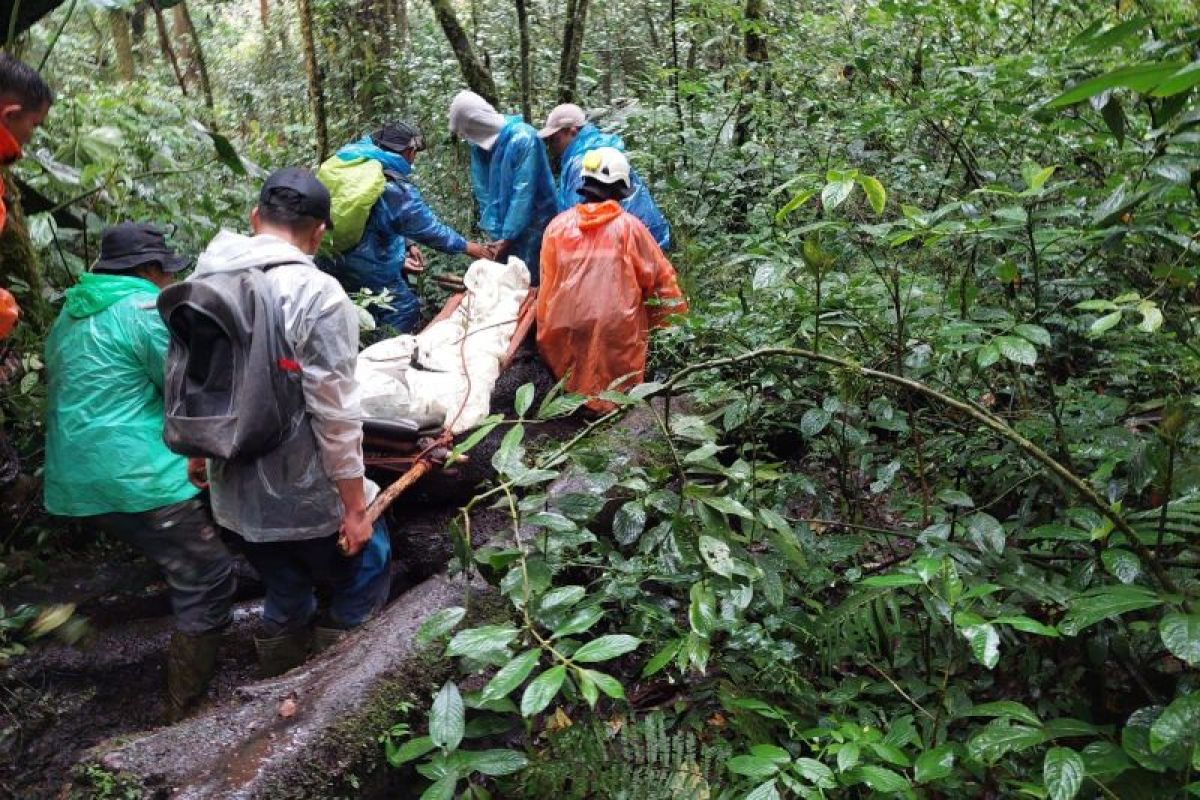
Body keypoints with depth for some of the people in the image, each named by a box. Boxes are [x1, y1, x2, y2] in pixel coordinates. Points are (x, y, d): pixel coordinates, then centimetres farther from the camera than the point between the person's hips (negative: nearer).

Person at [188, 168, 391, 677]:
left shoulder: (202, 279, 0)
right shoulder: (318, 295, -21)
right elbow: (335, 414, -20)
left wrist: (197, 450, 25)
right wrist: (355, 505, -12)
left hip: (234, 494, 7)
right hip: (306, 498, -6)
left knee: (284, 599, 25)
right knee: (363, 582, 17)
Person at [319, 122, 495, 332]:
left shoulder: (353, 159, 3)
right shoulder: (396, 188, -22)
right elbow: (429, 228, -12)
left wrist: (407, 244, 14)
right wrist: (467, 246, 1)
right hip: (370, 272, -9)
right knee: (405, 311, 5)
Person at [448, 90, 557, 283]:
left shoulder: (522, 138, -18)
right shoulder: (479, 143, 3)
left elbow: (524, 193, -19)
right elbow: (483, 191, 2)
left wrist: (508, 237, -17)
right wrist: (495, 232, -7)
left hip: (531, 228, -6)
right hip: (505, 230, 6)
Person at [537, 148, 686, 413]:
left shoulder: (558, 225, 7)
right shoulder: (629, 226, -1)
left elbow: (547, 285, 9)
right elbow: (660, 277, 4)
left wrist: (546, 334, 18)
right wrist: (677, 317, 20)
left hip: (566, 329, 3)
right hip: (615, 329, -3)